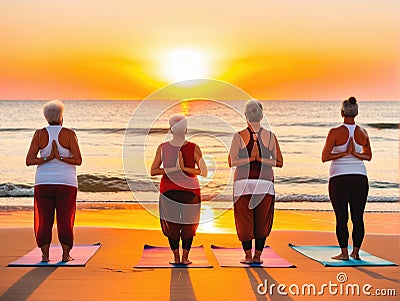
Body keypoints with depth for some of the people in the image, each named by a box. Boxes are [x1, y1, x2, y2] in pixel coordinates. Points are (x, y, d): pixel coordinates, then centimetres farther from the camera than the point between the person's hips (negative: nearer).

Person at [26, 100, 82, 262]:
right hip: (66, 182, -1)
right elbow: (78, 160, -11)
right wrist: (61, 158, -10)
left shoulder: (39, 134, 1)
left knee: (44, 220, 7)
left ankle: (45, 255, 6)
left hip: (44, 183, 1)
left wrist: (47, 159, -12)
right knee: (65, 220, 5)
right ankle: (66, 255, 6)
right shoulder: (69, 134, -4)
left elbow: (29, 160, -6)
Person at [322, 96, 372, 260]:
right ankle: (356, 252, 10)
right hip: (360, 178, 3)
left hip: (339, 179, -3)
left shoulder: (335, 133, -9)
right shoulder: (363, 133, 3)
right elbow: (368, 156, 14)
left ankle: (344, 253, 4)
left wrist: (344, 153, -6)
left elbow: (324, 157, -10)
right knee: (358, 217, 7)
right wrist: (354, 154, -2)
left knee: (341, 218, 2)